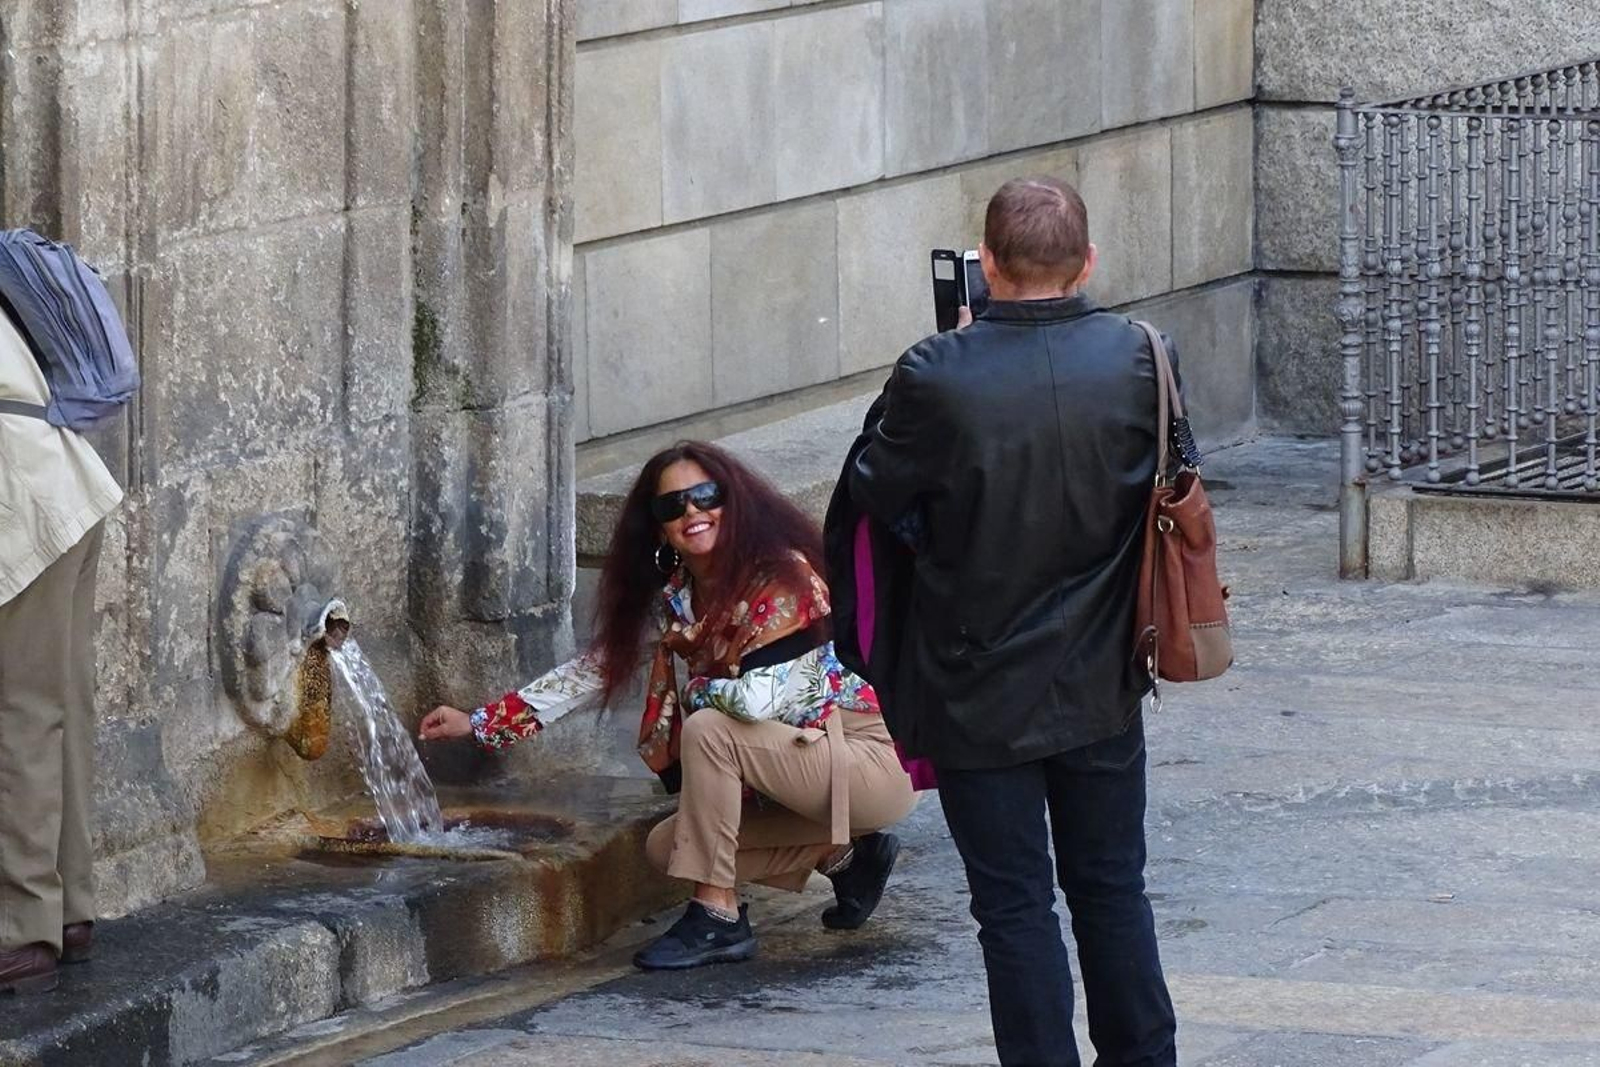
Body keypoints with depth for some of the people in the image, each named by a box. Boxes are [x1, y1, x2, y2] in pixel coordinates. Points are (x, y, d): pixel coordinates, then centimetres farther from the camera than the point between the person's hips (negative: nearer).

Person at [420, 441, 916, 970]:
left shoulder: (782, 579, -20)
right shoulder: (675, 597, 4)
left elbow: (759, 699, -30)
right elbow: (600, 666, 10)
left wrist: (695, 691, -9)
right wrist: (479, 723, 9)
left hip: (877, 758, -9)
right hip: (802, 761, 9)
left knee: (707, 729, -26)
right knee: (667, 846, 3)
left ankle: (717, 918, -19)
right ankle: (845, 857, 11)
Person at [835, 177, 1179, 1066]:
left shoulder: (938, 377, -20)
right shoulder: (1134, 358, -10)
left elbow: (877, 495, -7)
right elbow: (1166, 477, 5)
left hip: (980, 694, -3)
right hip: (1101, 684, 3)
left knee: (1015, 907, 5)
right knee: (1111, 886, 18)